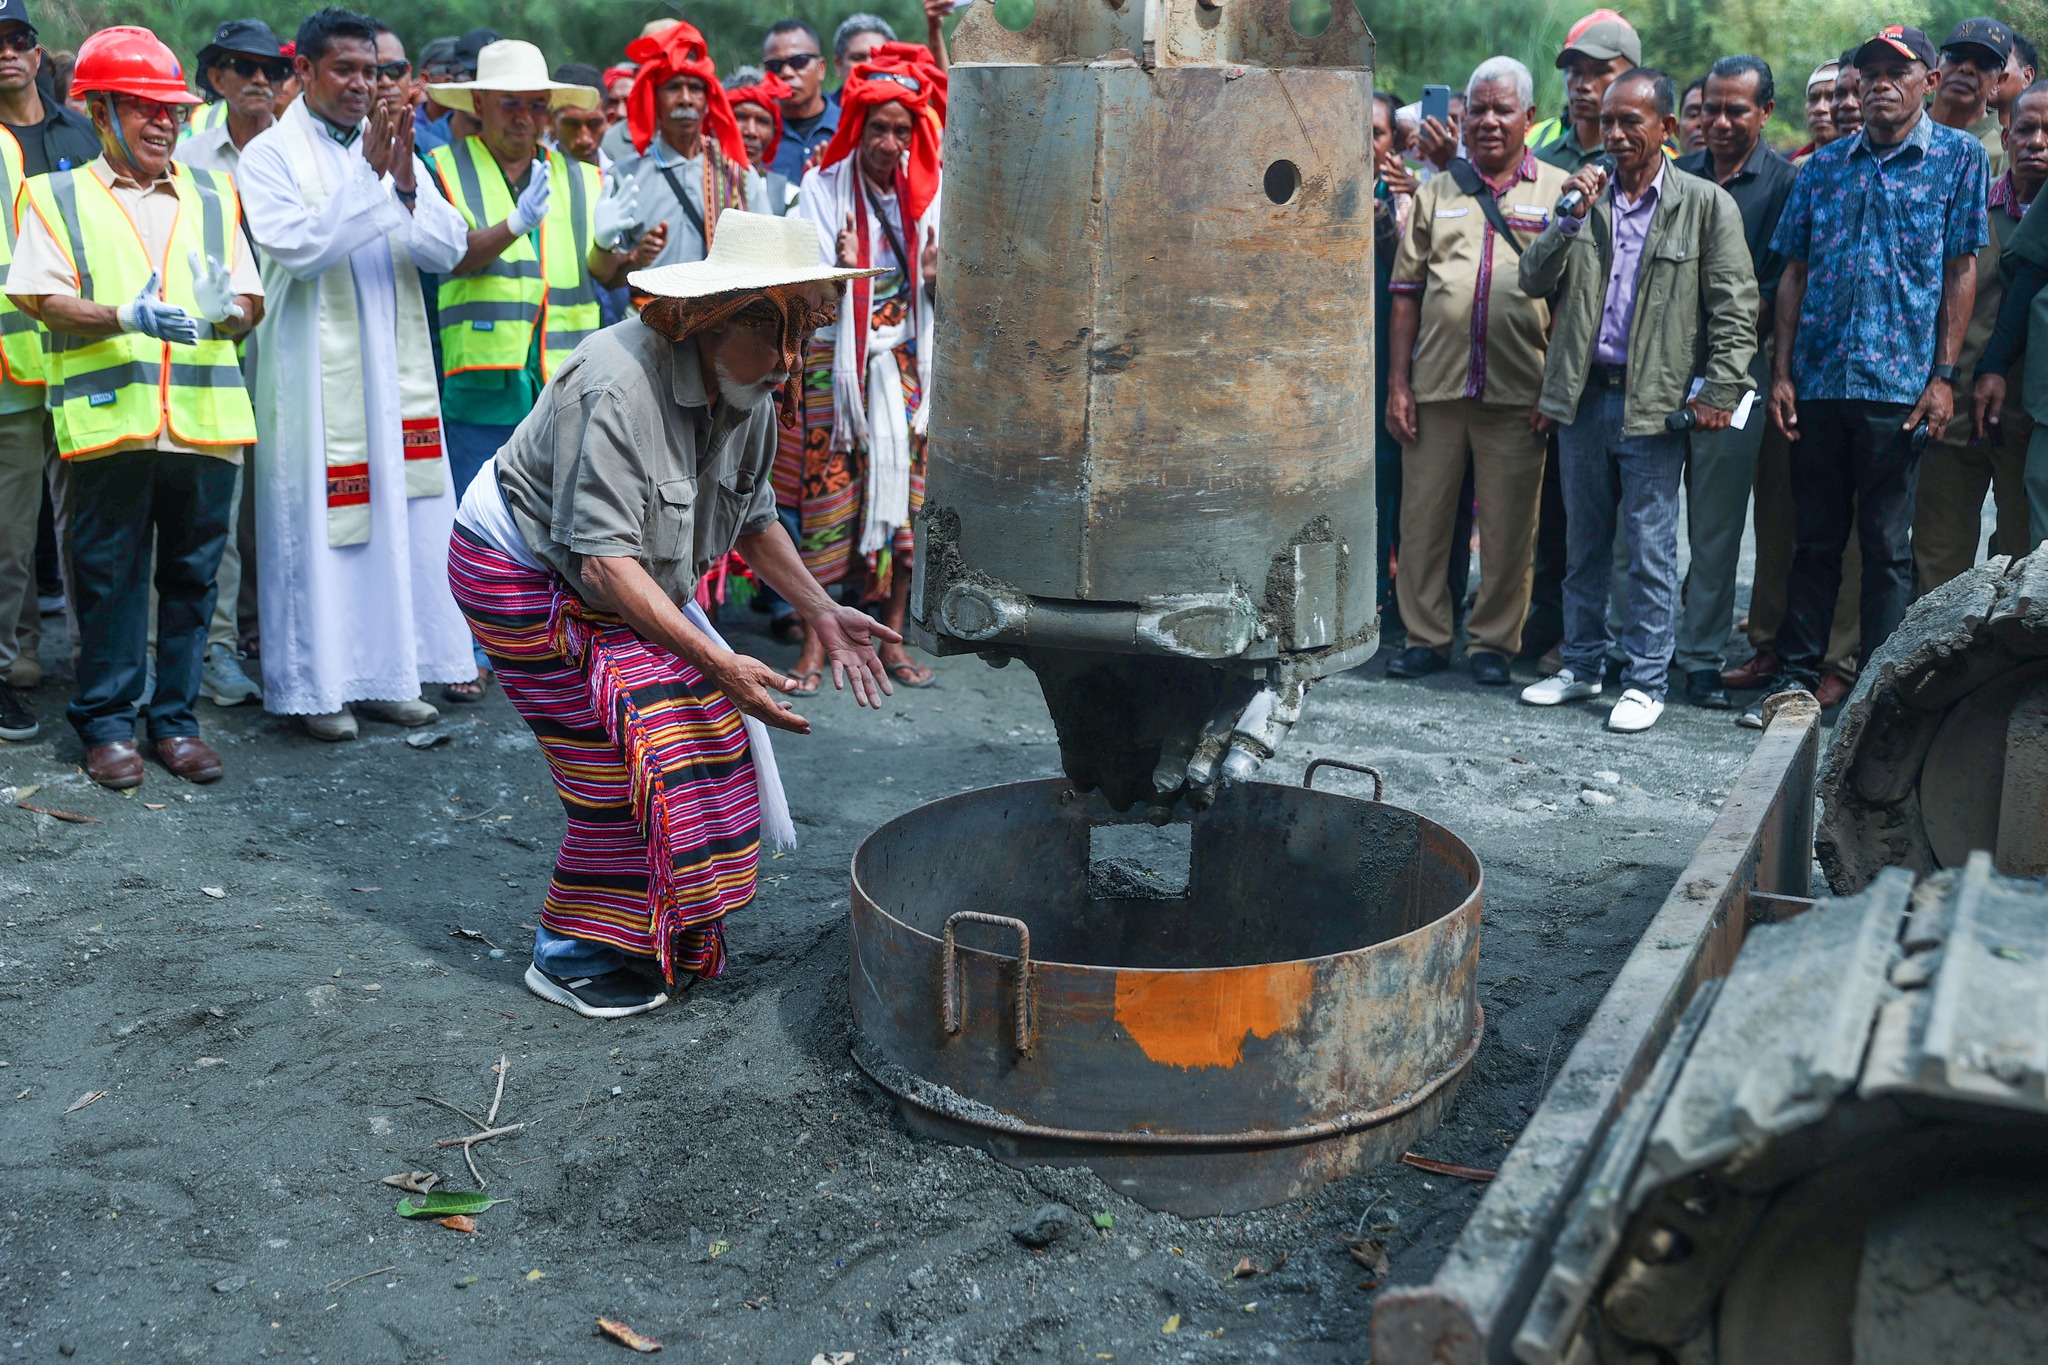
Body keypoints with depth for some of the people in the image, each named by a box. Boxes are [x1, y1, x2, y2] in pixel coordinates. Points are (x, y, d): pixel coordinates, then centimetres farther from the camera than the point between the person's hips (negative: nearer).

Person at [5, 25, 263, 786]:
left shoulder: (212, 197, 18)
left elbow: (250, 300, 13)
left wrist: (229, 314, -11)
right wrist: (125, 316, -18)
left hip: (205, 417, 3)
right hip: (109, 417, -2)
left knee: (192, 573, 6)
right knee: (109, 574, 2)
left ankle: (174, 717, 17)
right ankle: (107, 722, 13)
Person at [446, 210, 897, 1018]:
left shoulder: (752, 390, -7)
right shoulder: (622, 383, -33)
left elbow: (752, 518, 8)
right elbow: (604, 558, -36)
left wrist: (822, 612, -2)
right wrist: (720, 663, -40)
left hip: (628, 582, 8)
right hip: (524, 577, -8)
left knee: (707, 723, -1)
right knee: (625, 756, -14)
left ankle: (665, 929, 15)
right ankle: (572, 959, 4)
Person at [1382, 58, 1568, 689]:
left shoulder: (1557, 190, 6)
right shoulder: (1437, 192, 13)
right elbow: (1407, 292, 11)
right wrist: (1398, 381, 3)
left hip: (1518, 391, -2)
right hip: (1436, 383, 2)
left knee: (1508, 528, 4)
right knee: (1423, 516, 5)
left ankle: (1493, 641, 16)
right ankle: (1426, 636, 17)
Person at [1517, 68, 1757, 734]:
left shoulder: (1707, 204, -1)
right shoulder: (1586, 194, 10)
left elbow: (1736, 308, -3)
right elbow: (1533, 280, 3)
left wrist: (1720, 392, -10)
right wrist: (1572, 216, -10)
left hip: (1654, 401, -4)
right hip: (1583, 395, 4)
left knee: (1651, 548, 0)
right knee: (1584, 542, 13)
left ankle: (1646, 681, 10)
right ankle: (1581, 664, 26)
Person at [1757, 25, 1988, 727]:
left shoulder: (1959, 156, 3)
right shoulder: (1825, 165, 11)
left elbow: (1962, 269, 0)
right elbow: (1794, 272, 10)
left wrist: (1944, 375, -7)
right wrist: (1781, 372, 3)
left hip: (1898, 381, -3)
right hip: (1817, 380, 3)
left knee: (1887, 543, 3)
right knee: (1815, 537, 9)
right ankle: (1797, 674, 17)